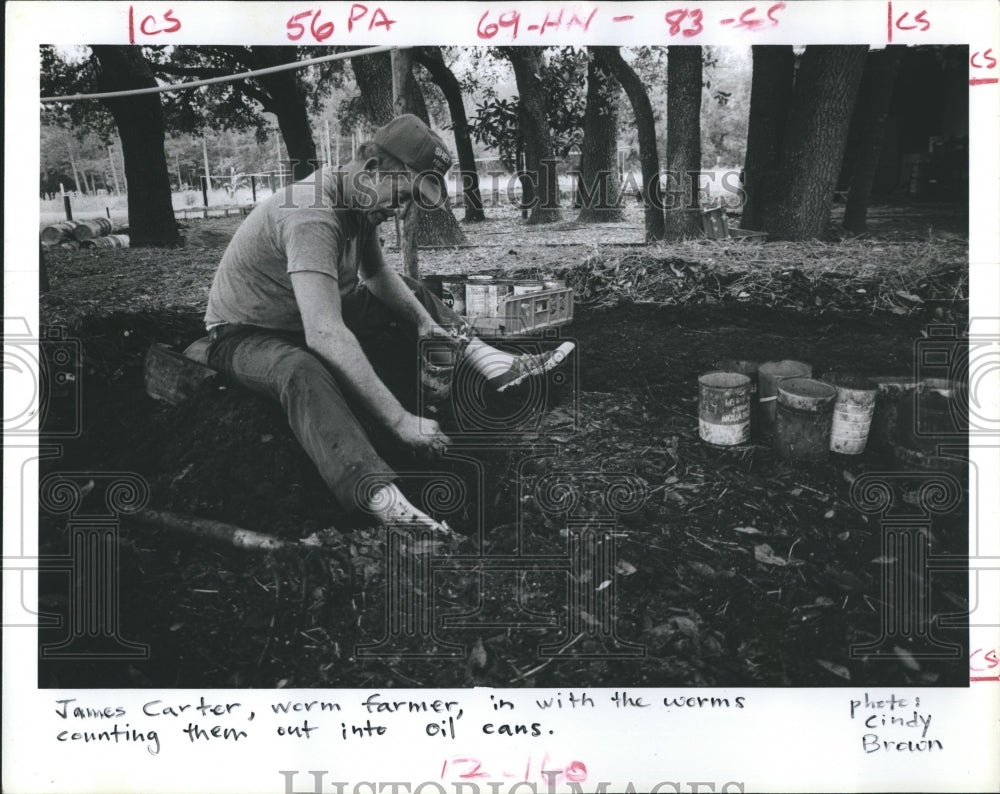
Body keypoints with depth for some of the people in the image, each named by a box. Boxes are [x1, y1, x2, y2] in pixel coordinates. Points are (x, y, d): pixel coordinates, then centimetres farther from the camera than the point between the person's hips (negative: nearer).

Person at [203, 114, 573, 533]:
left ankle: (495, 364, -4)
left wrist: (425, 322, -4)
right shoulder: (313, 215, -34)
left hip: (305, 318, 9)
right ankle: (384, 500, -58)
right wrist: (400, 421, -44)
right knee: (303, 375, -42)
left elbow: (377, 273, 13)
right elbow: (325, 336, -43)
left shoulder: (360, 201, -5)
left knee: (409, 291, 13)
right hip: (246, 334, -9)